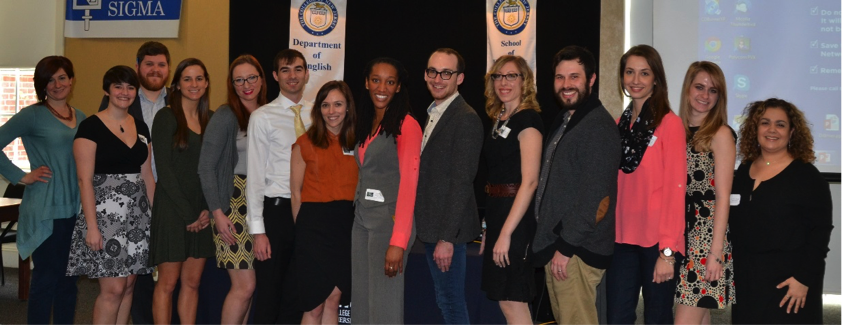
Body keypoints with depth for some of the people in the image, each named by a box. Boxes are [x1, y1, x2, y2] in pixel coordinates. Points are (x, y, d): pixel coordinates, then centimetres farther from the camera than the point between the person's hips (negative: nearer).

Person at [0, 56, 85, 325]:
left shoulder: (81, 118, 13)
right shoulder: (33, 115, -5)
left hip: (76, 209, 6)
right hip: (46, 211, -6)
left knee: (69, 280, 11)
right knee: (46, 279, -1)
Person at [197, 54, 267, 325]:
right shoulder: (225, 116, -6)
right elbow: (205, 167, -8)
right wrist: (217, 213, -13)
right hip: (233, 204, -5)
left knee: (247, 285, 6)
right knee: (245, 286, -8)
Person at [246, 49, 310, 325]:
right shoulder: (263, 117, -4)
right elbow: (255, 175, -7)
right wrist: (258, 231, -11)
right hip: (277, 209, -3)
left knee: (299, 292, 12)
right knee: (269, 292, 4)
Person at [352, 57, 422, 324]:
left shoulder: (406, 125, -9)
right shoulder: (366, 124, 15)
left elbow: (409, 183, -16)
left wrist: (398, 241, -22)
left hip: (388, 219, -7)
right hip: (361, 219, 7)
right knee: (361, 302, 10)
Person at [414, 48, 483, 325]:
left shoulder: (466, 119, -15)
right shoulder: (433, 113, 14)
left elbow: (462, 183, -20)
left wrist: (446, 238, -22)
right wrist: (432, 233, 12)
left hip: (448, 229, -9)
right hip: (431, 225, 9)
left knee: (450, 300, -2)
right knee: (446, 299, 16)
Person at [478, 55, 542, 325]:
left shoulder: (528, 120, -12)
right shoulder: (499, 119, 13)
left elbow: (529, 181, -19)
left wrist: (505, 233, -22)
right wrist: (489, 229, 10)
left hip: (516, 215, -9)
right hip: (496, 211, 9)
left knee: (512, 301, -5)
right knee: (506, 300, 13)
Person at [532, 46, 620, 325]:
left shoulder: (598, 126, -14)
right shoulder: (564, 121, 15)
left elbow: (595, 196, -20)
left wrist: (566, 247, -18)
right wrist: (553, 244, 13)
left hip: (577, 250, -9)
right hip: (558, 246, 9)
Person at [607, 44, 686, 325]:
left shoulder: (669, 123, -6)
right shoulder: (617, 126, 12)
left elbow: (675, 189, -10)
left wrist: (667, 251, -15)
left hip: (657, 241, -5)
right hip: (621, 239, 5)